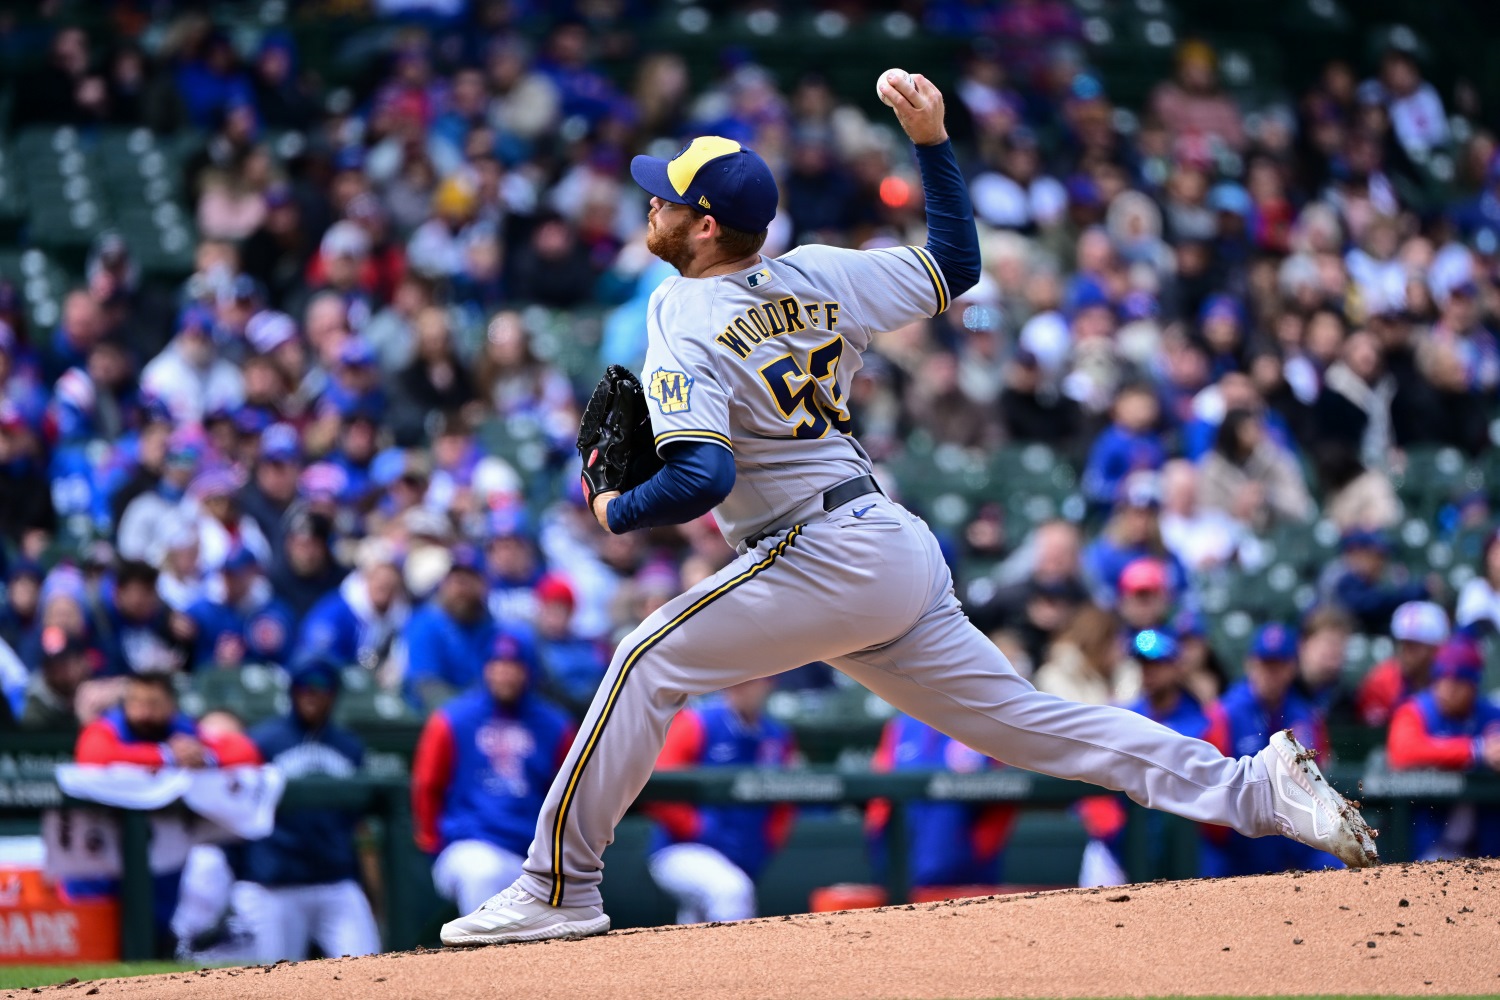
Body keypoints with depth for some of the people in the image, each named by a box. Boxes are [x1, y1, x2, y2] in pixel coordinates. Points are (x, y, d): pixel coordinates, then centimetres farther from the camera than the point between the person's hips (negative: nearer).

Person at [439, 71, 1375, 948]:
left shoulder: (688, 322, -10)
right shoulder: (822, 276, 10)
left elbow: (702, 478, -22)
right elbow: (957, 264, 20)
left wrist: (616, 513, -4)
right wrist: (932, 139, 18)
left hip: (826, 559, -8)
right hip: (905, 551, 8)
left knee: (651, 659, -4)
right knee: (1029, 721, 10)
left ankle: (561, 887, -6)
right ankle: (1254, 788, 3)